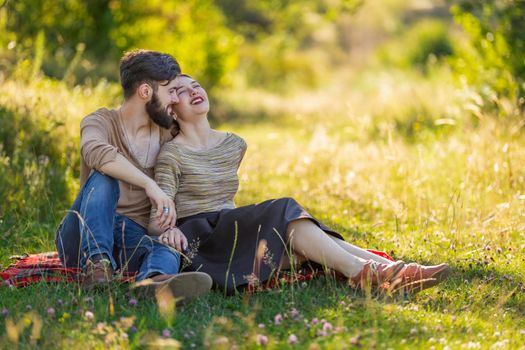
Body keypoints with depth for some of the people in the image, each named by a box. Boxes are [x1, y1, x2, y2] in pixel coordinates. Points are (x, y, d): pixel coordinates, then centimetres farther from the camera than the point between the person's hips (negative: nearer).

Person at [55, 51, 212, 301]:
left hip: (134, 237, 3)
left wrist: (171, 225, -5)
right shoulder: (102, 121, -3)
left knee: (169, 251, -33)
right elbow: (95, 152, -28)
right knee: (103, 177, -30)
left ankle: (155, 280, -69)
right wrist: (149, 184, -39)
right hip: (84, 238, -3)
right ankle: (96, 262, -45)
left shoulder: (167, 134, 15)